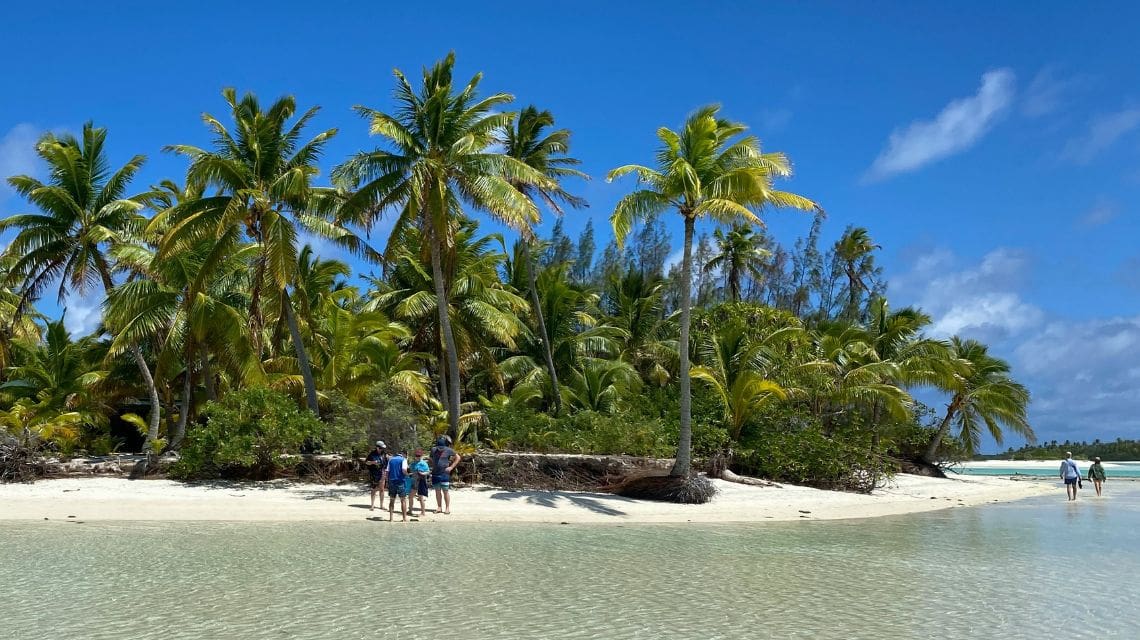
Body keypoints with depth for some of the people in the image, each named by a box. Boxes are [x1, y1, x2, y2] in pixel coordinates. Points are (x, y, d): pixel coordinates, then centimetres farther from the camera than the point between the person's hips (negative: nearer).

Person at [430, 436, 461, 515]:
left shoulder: (448, 450, -4)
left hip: (444, 474, -4)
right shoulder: (433, 449, 7)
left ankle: (447, 508, 3)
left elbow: (458, 458, 3)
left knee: (445, 491, -2)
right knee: (437, 491, 9)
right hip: (435, 474, 4)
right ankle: (439, 507, 16)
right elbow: (431, 459, 25)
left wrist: (451, 467, -4)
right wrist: (432, 467, 10)